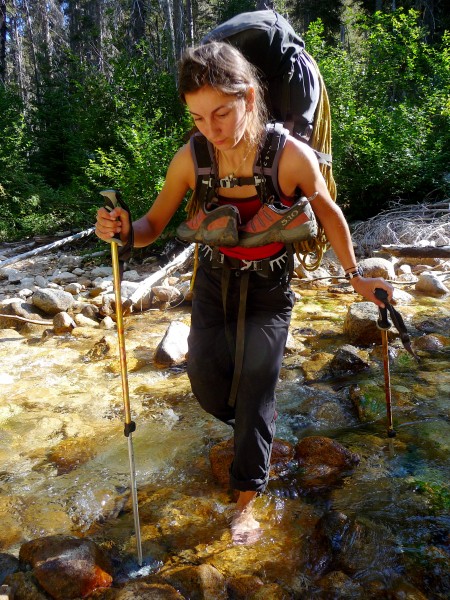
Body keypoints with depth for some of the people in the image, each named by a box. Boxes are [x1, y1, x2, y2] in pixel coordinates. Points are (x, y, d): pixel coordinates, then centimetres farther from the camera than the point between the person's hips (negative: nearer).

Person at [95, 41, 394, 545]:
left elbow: (328, 212, -6)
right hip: (214, 280, 3)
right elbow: (153, 226, -9)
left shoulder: (292, 156, -25)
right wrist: (123, 230, -32)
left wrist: (355, 276, 0)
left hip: (269, 288, -2)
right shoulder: (190, 159, -19)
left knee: (255, 386, -3)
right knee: (205, 380, 4)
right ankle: (255, 428, 39)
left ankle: (245, 500, 17)